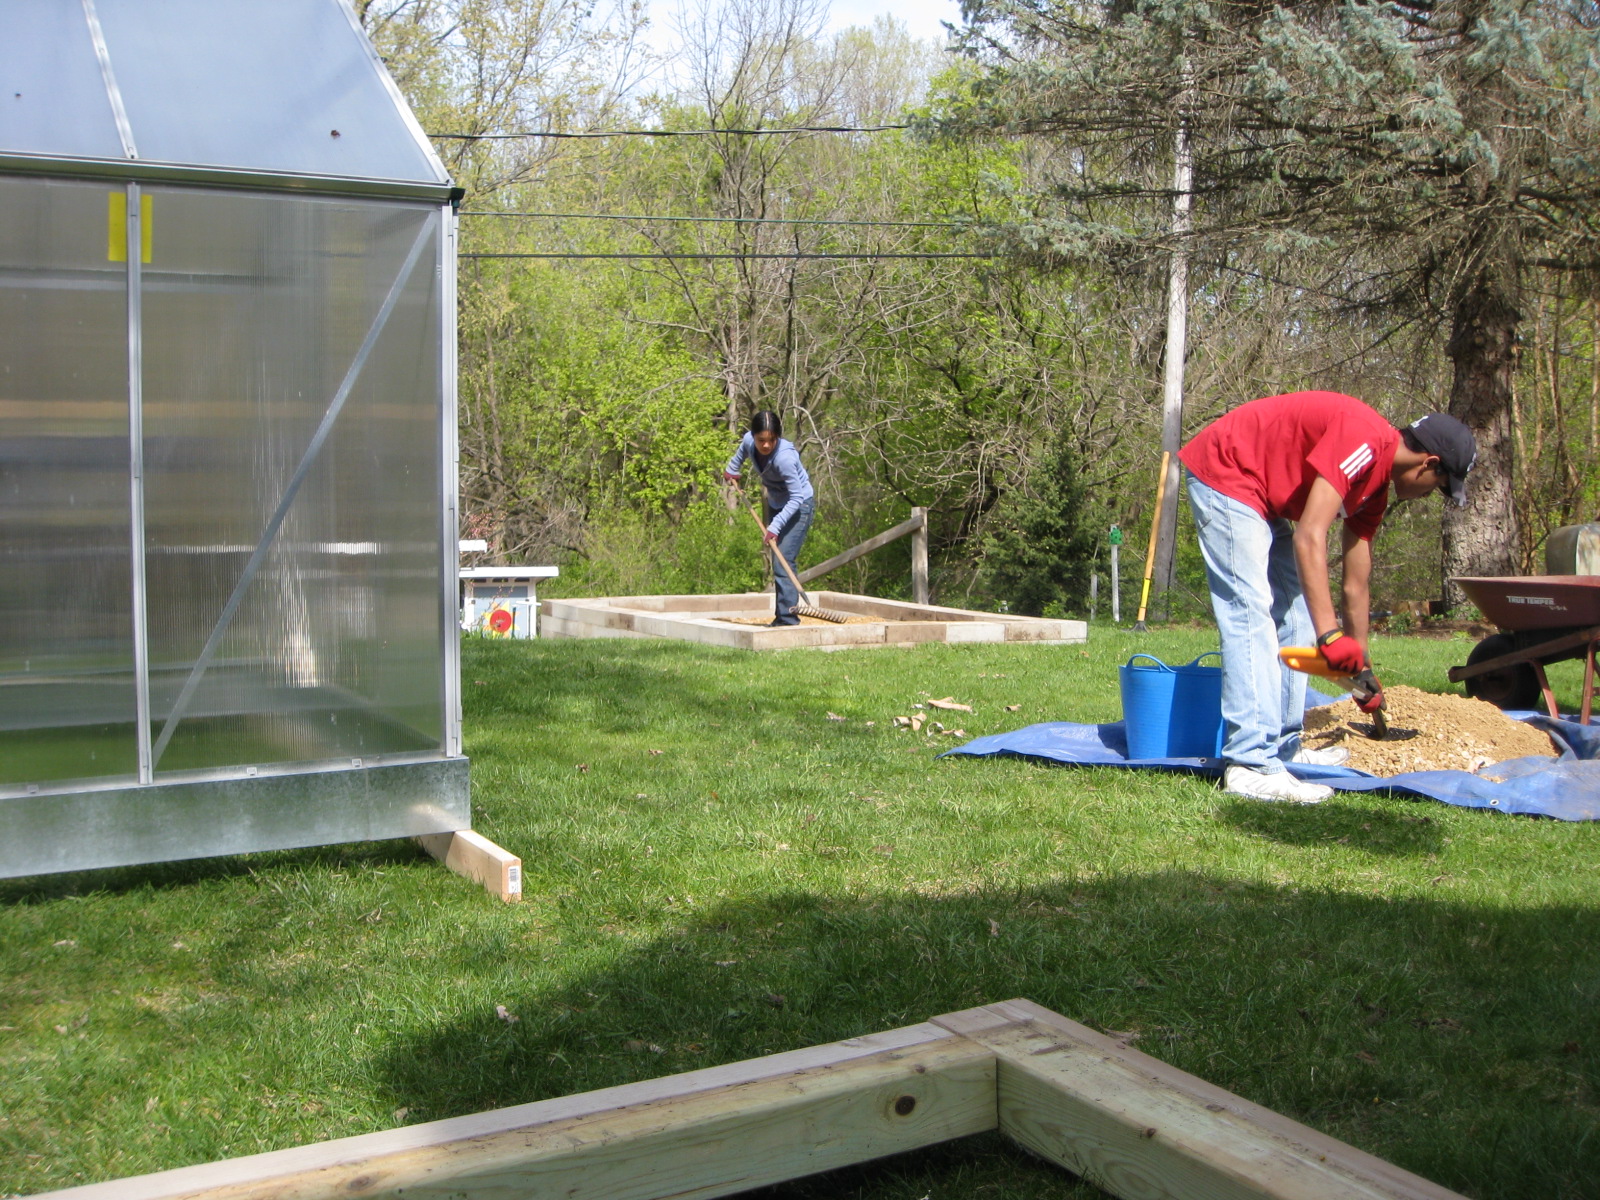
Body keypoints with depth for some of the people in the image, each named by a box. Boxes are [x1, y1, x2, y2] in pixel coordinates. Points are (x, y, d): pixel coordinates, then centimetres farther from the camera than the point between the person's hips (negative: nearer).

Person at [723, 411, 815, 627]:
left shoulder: (784, 457, -34)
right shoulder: (749, 441, -14)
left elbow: (796, 497, -30)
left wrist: (775, 526, -34)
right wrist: (731, 470, 29)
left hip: (800, 506, -8)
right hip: (776, 504, 8)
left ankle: (787, 617, -17)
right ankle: (783, 616, 17)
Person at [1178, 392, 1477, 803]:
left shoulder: (1375, 486, 9)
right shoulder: (1365, 442, -21)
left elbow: (1356, 587, 17)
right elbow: (1309, 537, -29)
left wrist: (1362, 667, 22)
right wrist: (1330, 633, -32)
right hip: (1224, 474, -11)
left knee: (1294, 611, 13)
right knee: (1251, 613, -18)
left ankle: (1283, 745, 18)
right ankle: (1252, 765, -21)